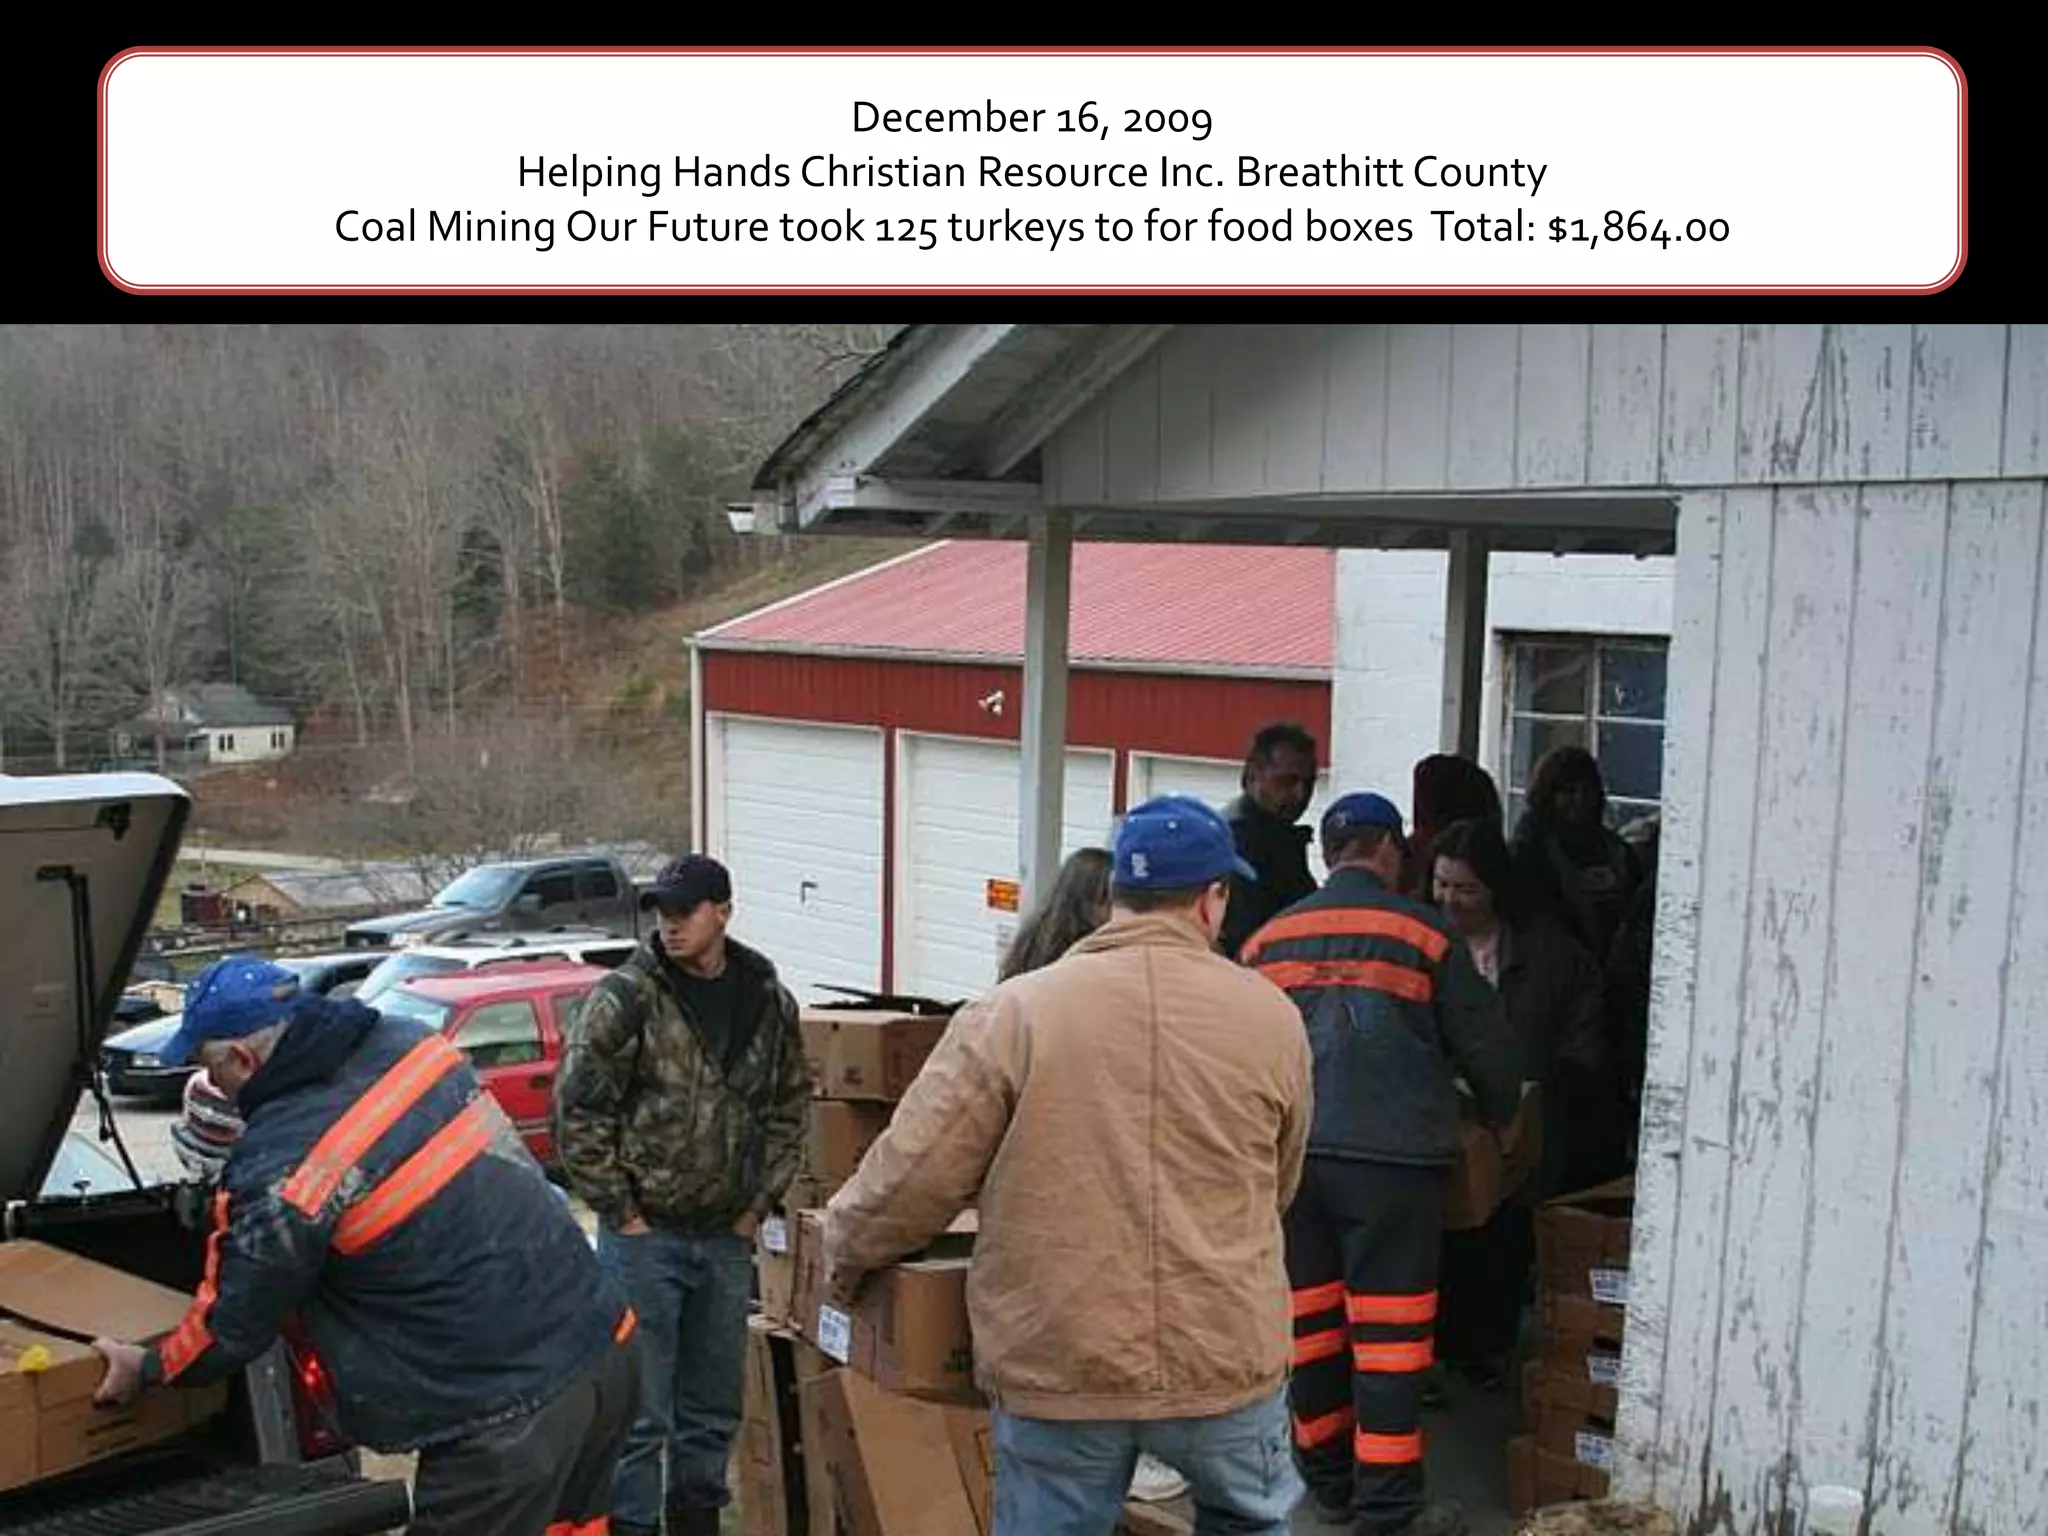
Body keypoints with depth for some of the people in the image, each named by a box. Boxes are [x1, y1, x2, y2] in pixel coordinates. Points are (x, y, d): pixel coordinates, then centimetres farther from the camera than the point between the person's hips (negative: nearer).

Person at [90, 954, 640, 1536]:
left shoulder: (281, 1168, -15)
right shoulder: (412, 1042, 4)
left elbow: (231, 1328, 1)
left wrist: (145, 1371, 21)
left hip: (513, 1410, -7)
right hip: (606, 1344, 7)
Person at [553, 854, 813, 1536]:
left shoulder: (770, 1002, 3)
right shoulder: (624, 999, -11)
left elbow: (788, 1109, 12)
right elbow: (577, 1110, -10)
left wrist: (758, 1205, 6)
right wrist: (620, 1212, -10)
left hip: (727, 1237, 4)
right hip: (644, 1234, -4)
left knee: (715, 1403, 16)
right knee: (638, 1409, 1)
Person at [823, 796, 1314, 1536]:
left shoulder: (1016, 1011, -8)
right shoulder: (1271, 1017, -1)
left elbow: (914, 1177, -8)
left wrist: (844, 1252, 12)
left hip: (1058, 1364, -1)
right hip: (1227, 1356, 2)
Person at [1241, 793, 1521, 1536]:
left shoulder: (1267, 938, 12)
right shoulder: (1423, 931, 0)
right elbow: (1484, 1045, 6)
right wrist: (1501, 1115, 25)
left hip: (1289, 1152, 5)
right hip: (1388, 1153, -4)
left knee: (1311, 1320, 14)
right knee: (1389, 1330, 1)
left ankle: (1328, 1475, 27)